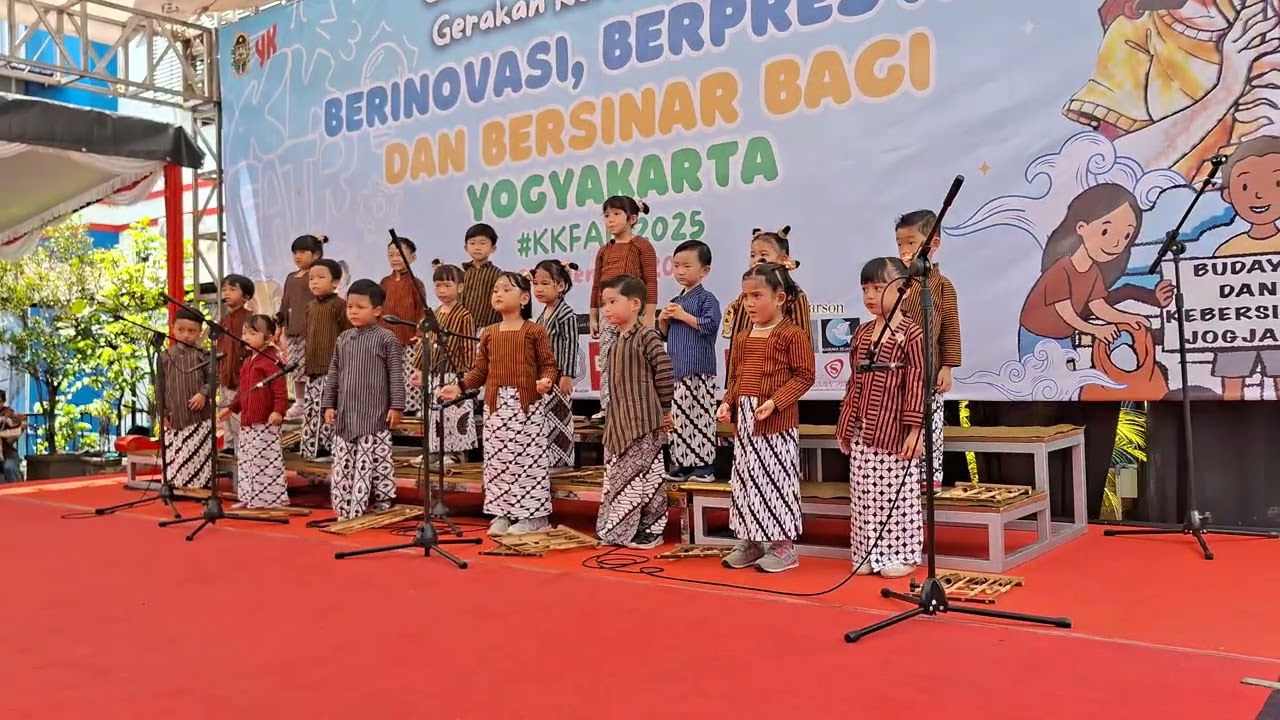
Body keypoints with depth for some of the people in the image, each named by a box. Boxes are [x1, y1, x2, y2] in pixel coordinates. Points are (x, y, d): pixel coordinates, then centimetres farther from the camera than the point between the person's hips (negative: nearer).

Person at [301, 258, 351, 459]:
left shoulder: (339, 305, -9)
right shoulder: (311, 306, 15)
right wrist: (308, 362, 20)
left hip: (332, 367, -8)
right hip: (313, 368, 8)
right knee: (311, 408, 12)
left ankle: (330, 445, -4)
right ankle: (312, 446, 20)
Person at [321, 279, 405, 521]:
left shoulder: (386, 338, -5)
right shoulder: (343, 338, 12)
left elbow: (396, 375, -7)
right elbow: (333, 373, 15)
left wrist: (397, 406, -11)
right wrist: (328, 404, 10)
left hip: (374, 415, -6)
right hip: (345, 414, 6)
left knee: (376, 464, -2)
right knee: (342, 465, 8)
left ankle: (382, 508, 6)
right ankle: (345, 511, 15)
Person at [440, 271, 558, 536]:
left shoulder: (534, 331, -4)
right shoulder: (489, 333, 10)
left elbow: (548, 364, -4)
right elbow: (480, 370, 12)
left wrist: (546, 380, -23)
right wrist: (459, 387, 2)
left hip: (526, 404, -5)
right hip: (495, 405, 5)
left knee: (527, 457, -2)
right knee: (497, 459, 8)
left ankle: (534, 514, 8)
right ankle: (502, 513, 18)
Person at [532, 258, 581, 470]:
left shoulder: (566, 315, -15)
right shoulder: (543, 314, 11)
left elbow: (571, 346, -18)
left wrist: (567, 375, -21)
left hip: (558, 377, -9)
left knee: (558, 418, -2)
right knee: (544, 418, 13)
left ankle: (560, 460, 5)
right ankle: (547, 459, 22)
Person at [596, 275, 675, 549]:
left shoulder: (646, 336, -13)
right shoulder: (617, 341, 13)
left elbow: (665, 372, -15)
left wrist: (664, 409, -9)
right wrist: (612, 416, 18)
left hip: (643, 422, -9)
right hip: (619, 421, 9)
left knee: (645, 474, -3)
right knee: (617, 475, 13)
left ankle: (650, 529, 8)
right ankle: (619, 529, 23)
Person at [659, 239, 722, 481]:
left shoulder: (707, 298, -4)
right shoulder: (675, 301, 18)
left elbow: (710, 324, -20)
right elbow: (664, 334, 23)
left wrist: (683, 315, -15)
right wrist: (663, 320, 3)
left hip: (698, 370, -7)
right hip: (676, 370, 7)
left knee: (700, 417, -6)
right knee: (677, 417, 8)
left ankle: (704, 464, 0)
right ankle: (682, 463, 15)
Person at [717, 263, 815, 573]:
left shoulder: (793, 335, -10)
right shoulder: (742, 338, 13)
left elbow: (804, 376, -12)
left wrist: (775, 401, -20)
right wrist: (728, 402, 2)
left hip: (778, 421, -7)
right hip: (744, 419, 8)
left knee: (777, 480, -1)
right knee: (746, 479, 12)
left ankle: (783, 545, 11)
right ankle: (750, 541, 23)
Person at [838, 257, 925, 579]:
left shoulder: (911, 333, -9)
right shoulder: (862, 332, 10)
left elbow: (916, 384, -12)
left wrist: (915, 429, -15)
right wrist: (845, 425, 14)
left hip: (895, 431, -6)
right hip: (862, 431, 7)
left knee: (898, 495, 2)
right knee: (864, 495, 10)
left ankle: (902, 554, 14)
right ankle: (870, 553, 21)